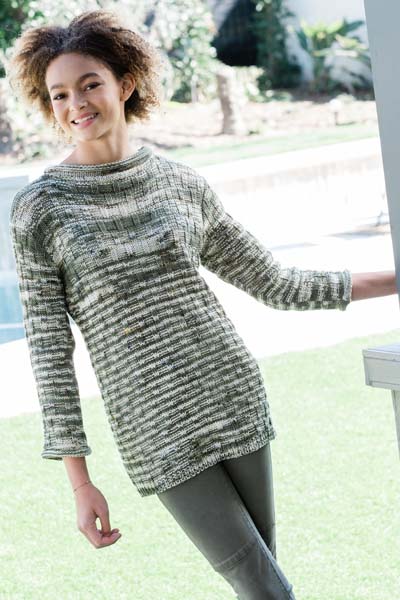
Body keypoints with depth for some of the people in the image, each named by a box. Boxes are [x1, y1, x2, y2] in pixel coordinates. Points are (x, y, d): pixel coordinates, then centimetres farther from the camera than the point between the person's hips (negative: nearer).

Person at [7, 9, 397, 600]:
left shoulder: (182, 183, 5)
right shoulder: (38, 208, -4)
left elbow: (275, 283, 14)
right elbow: (48, 348, -4)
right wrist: (81, 483, -6)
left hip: (234, 396, 3)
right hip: (156, 429, -3)